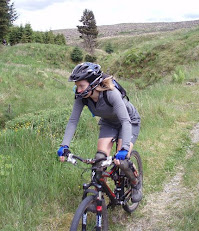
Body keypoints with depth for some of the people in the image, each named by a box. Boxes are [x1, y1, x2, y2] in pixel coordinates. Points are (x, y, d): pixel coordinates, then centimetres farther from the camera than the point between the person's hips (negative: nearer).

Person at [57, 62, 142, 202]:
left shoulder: (111, 94, -38)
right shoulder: (81, 97, -23)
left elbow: (125, 121, -41)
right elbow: (73, 121, -18)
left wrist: (124, 149, -52)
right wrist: (64, 146, -28)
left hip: (130, 121, -4)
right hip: (108, 123, 5)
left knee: (121, 161, -18)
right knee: (100, 159, -14)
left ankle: (136, 185, 13)